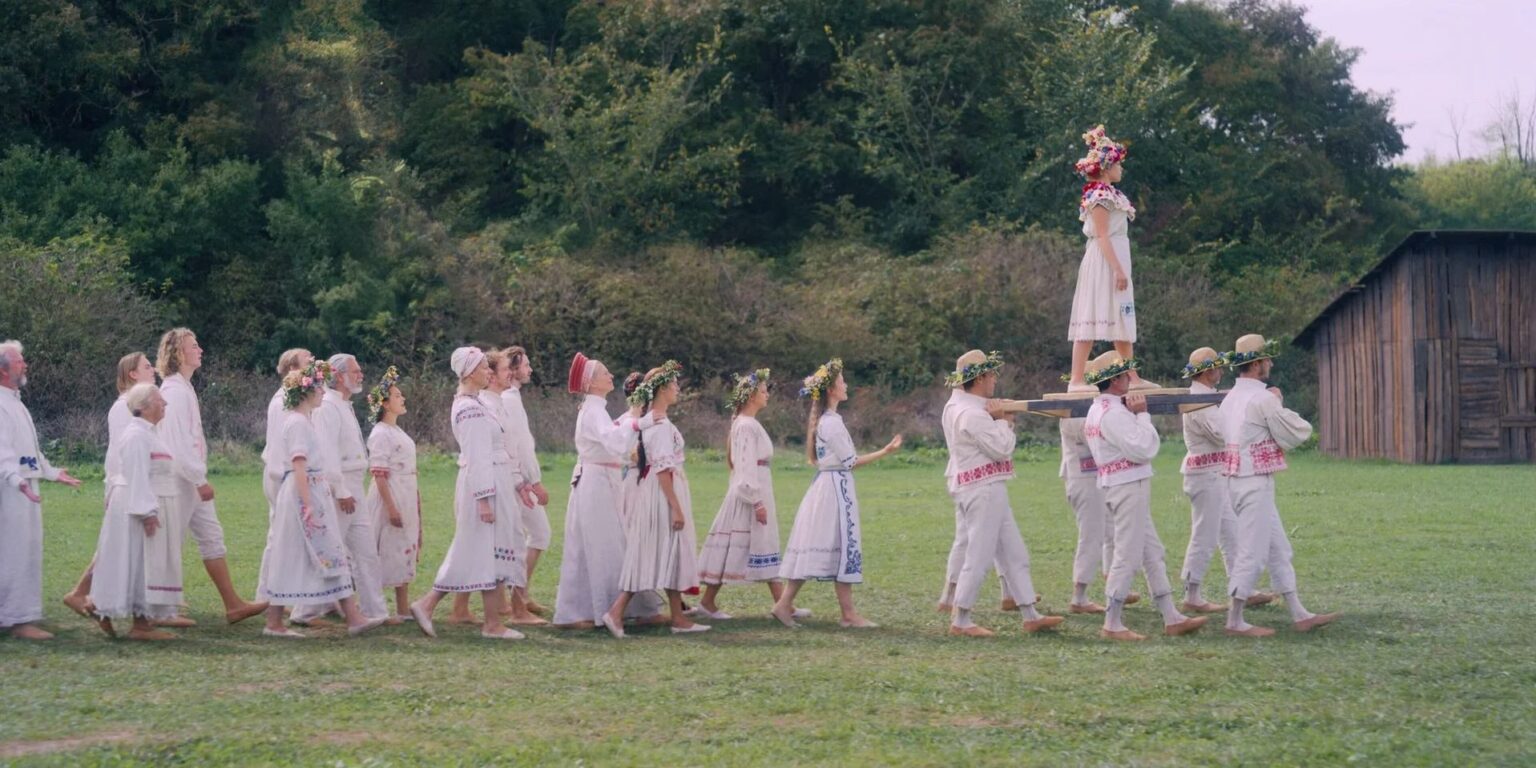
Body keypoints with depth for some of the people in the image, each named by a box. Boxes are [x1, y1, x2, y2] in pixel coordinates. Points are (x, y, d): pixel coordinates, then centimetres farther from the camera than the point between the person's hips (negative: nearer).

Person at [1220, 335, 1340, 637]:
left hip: (1239, 479, 9)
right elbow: (1299, 432, -10)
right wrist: (1280, 404, 5)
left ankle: (1299, 615, 16)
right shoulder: (1263, 398, -15)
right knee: (1253, 552, -4)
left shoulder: (1230, 399, 12)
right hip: (1256, 483, -9)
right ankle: (1234, 621, 1)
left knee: (1278, 549, 13)